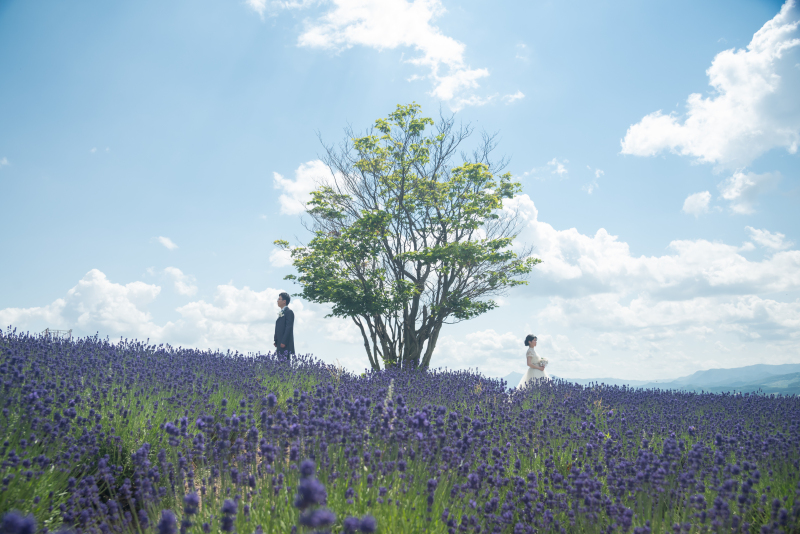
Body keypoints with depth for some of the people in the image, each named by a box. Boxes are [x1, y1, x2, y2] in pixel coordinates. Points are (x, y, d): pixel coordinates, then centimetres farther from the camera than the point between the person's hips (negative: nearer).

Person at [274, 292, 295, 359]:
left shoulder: (289, 312, -8)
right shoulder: (281, 313, 21)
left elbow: (289, 327, -16)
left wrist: (283, 342, -20)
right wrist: (276, 341, 17)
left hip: (285, 344, -9)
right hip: (280, 344, 9)